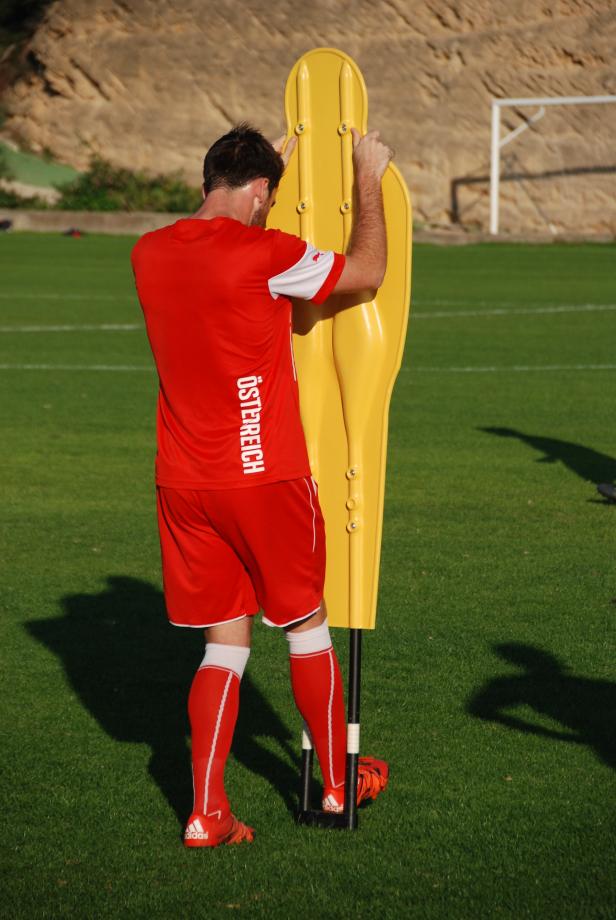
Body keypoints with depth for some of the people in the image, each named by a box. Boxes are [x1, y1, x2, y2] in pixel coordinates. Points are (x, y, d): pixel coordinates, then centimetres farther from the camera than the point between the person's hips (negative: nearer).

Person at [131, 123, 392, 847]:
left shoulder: (150, 255, 3)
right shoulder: (264, 254, -16)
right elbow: (367, 272, -4)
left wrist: (272, 163, 31)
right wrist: (368, 179, 7)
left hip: (183, 481, 5)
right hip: (265, 476, -5)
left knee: (226, 641, 11)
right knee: (306, 624, 14)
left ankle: (205, 814, 4)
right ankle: (338, 781, 29)